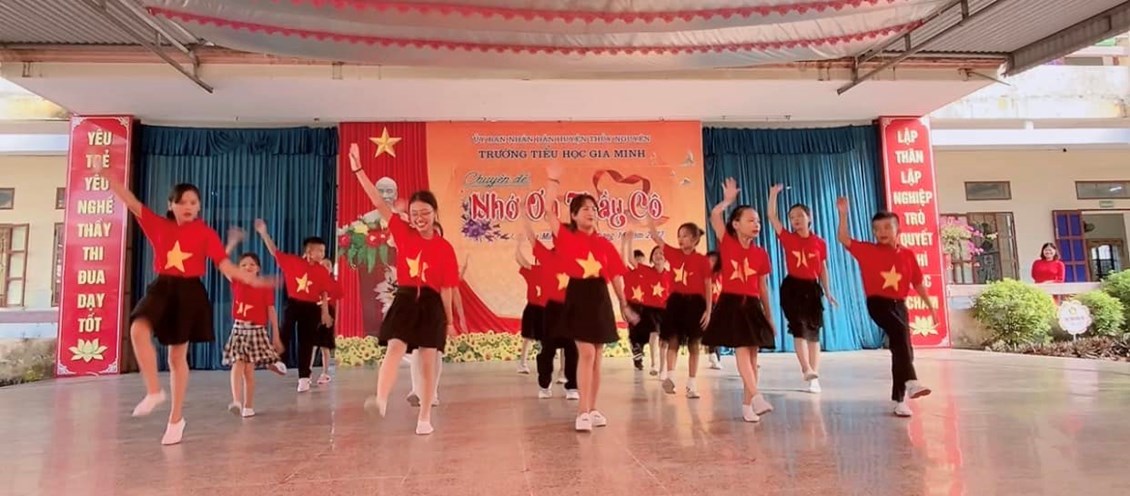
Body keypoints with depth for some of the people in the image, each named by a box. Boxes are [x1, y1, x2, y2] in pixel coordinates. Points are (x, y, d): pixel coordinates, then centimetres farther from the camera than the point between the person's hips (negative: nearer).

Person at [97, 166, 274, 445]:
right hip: (161, 288, 2)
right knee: (138, 329, -29)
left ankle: (176, 419, 17)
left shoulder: (205, 233, 0)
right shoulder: (159, 226, 7)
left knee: (177, 355, 4)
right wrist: (107, 176, -8)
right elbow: (132, 203, 2)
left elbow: (225, 265, -5)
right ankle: (153, 391, -12)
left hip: (190, 293, -2)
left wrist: (251, 279, -17)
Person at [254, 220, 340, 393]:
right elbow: (274, 252, -3)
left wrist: (325, 313, 1)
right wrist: (264, 233, -12)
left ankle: (304, 378, 13)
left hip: (311, 308, 1)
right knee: (285, 335, 2)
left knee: (306, 342, 5)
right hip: (293, 304, -1)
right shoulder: (293, 261, -4)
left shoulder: (322, 271, -2)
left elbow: (325, 294, 2)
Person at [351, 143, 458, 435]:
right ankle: (381, 400, -32)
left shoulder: (444, 248, -3)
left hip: (431, 304, -1)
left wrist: (449, 320, 2)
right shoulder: (403, 233, 3)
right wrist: (358, 169, -9)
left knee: (428, 362, 3)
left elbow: (446, 288, 0)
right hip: (404, 299, 1)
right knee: (395, 349, -17)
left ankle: (425, 418, 13)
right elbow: (378, 202, -4)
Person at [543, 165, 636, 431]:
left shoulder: (604, 244, 7)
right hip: (578, 297, -4)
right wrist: (553, 181, -12)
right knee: (586, 353, -10)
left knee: (596, 357, 10)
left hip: (600, 299, 4)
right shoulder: (567, 237, 0)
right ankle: (583, 412, -3)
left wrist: (624, 305, 12)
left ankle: (591, 409, 21)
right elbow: (549, 213, -13)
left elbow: (615, 276, 10)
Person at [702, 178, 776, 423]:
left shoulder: (761, 253, 7)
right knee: (742, 350, -13)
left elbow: (763, 287, 12)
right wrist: (728, 200, 2)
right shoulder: (727, 244, 0)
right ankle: (756, 397, -21)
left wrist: (769, 316, 13)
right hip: (731, 304, -4)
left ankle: (747, 403, 14)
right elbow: (715, 215, -14)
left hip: (752, 306, 4)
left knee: (752, 354, 6)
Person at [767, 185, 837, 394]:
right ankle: (808, 371, -15)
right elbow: (772, 217, -6)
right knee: (799, 328, -10)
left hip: (812, 288, 1)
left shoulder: (820, 243, 3)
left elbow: (822, 269, 10)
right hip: (792, 286, -1)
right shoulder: (788, 238, 1)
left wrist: (827, 292, 9)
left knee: (813, 331, 4)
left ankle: (814, 376, 8)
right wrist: (773, 194, -11)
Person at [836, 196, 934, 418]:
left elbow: (917, 283, 13)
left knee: (901, 348, 6)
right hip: (878, 303, -4)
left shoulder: (907, 254, 6)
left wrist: (930, 306, 14)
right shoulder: (868, 250, -1)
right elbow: (843, 239, -10)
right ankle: (910, 381, -32)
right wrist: (843, 214, -19)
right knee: (900, 332, -32)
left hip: (899, 304, 4)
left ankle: (899, 399, 17)